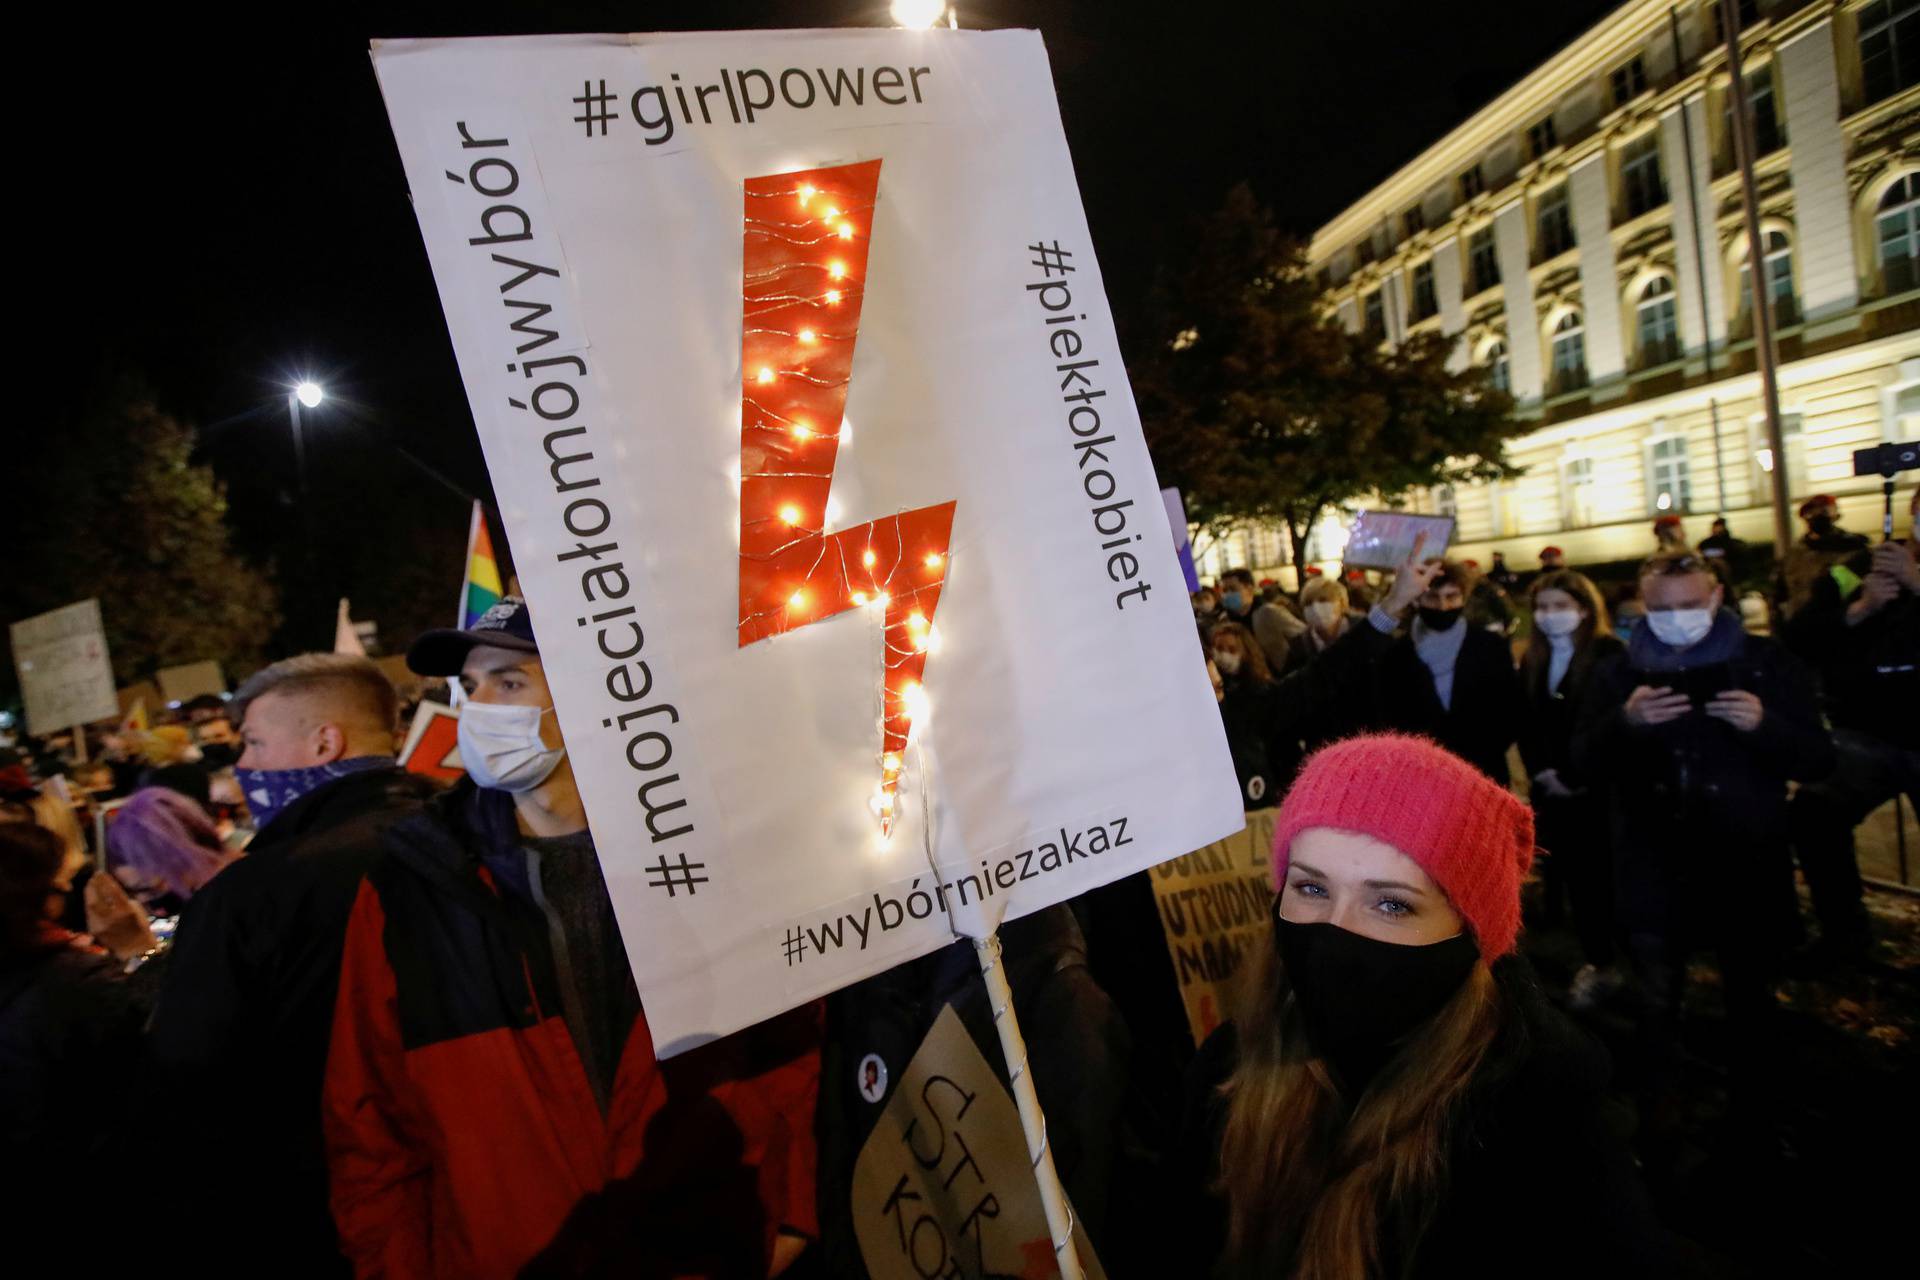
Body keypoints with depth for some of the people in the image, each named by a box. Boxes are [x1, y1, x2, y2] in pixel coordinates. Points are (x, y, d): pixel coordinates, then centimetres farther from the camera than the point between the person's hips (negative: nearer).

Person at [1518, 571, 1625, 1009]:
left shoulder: (1610, 653, -6)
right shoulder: (1533, 658, 12)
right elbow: (1527, 723, 10)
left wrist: (1576, 777, -13)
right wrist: (1543, 773, -4)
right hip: (1551, 787, 5)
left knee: (1596, 873, -3)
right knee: (1572, 873, 7)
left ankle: (1605, 964, 9)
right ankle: (1594, 960, 19)